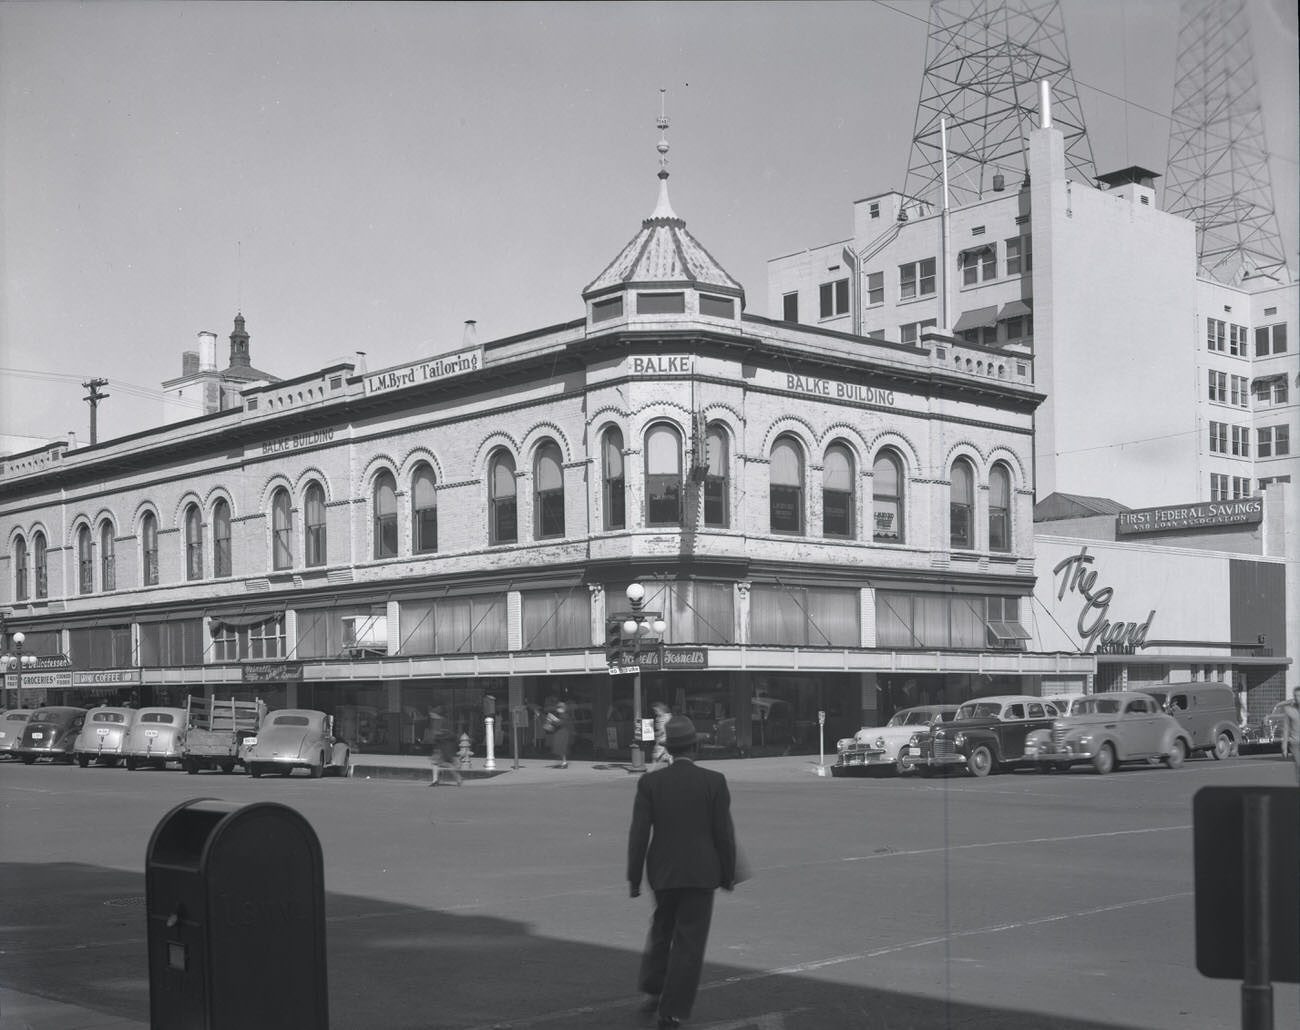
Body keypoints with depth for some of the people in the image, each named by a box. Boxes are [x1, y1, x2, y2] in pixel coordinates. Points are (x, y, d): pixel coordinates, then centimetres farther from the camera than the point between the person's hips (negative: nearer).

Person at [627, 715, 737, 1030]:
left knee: (662, 928, 25)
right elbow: (724, 833, -6)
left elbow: (639, 834, -7)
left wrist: (634, 878, 0)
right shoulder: (714, 782, -8)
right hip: (701, 873, -2)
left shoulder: (649, 782, -6)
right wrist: (728, 874, 6)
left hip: (662, 872, 2)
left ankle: (652, 991, 24)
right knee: (689, 942, 5)